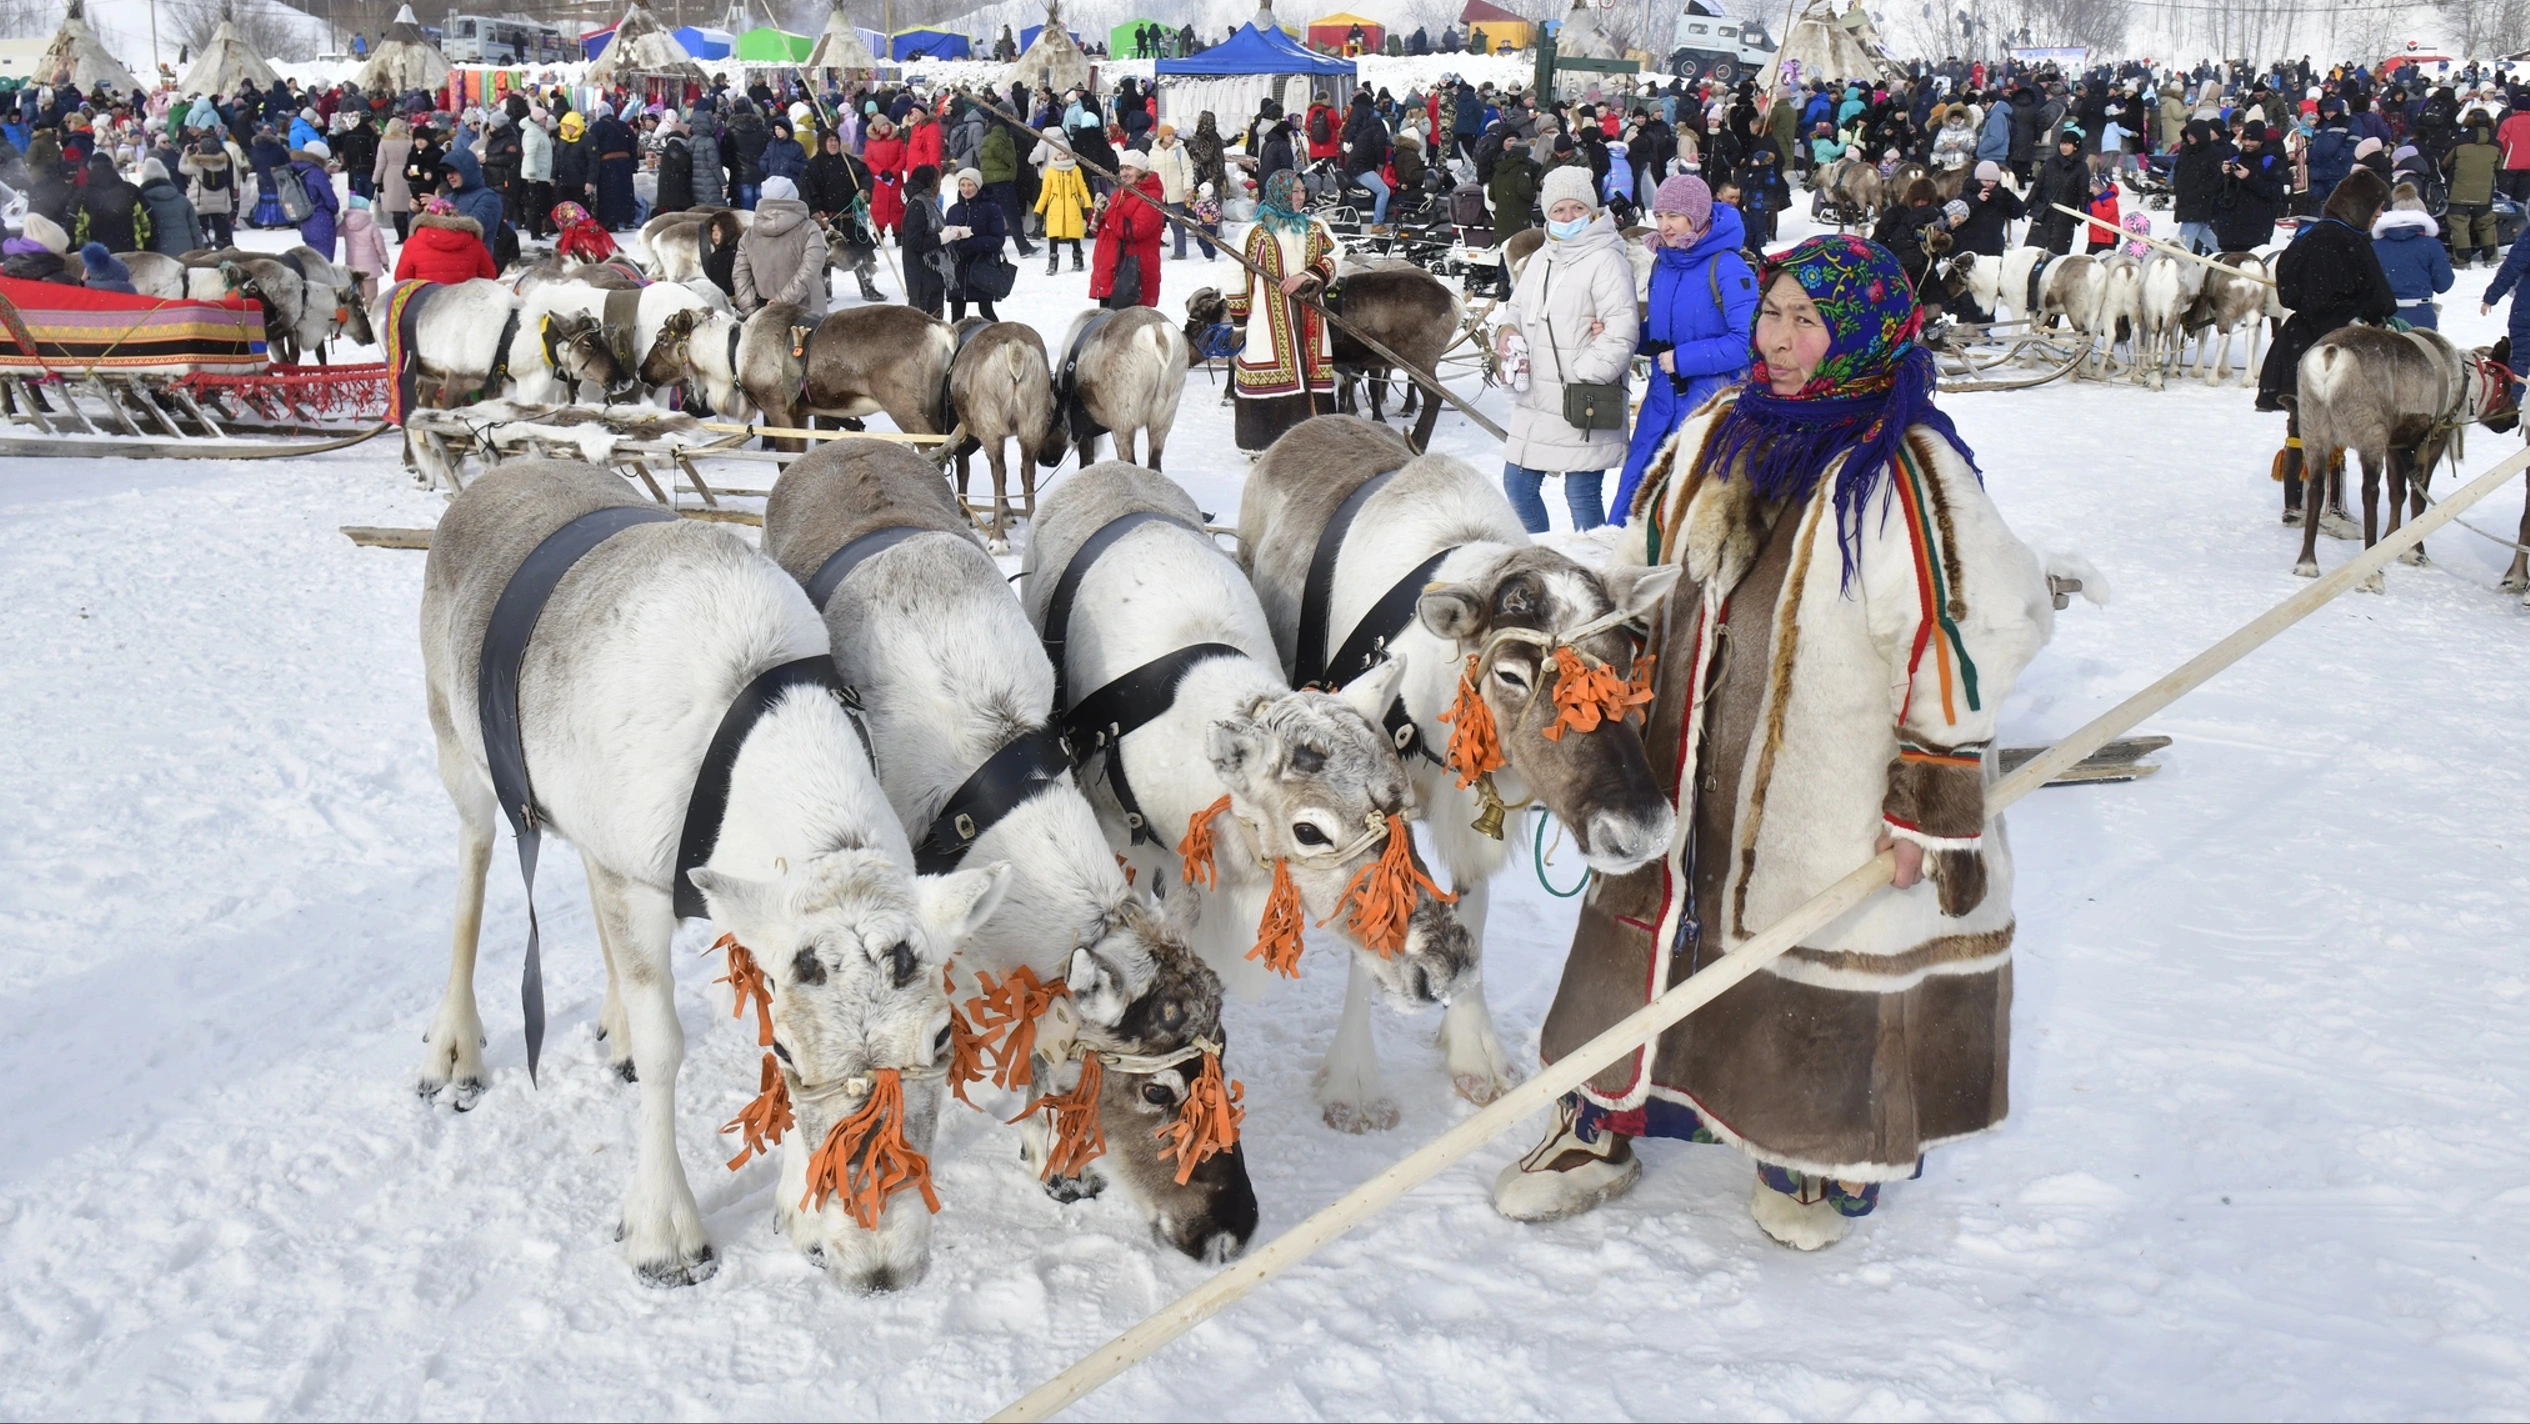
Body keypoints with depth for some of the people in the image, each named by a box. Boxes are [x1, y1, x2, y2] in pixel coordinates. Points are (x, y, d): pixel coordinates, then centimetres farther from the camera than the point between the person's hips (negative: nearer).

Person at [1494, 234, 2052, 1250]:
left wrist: (1929, 804, -18)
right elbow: (1644, 579, 16)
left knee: (1828, 974, 9)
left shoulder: (1908, 476, -18)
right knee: (1645, 933, 15)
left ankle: (1827, 1159, 34)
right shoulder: (1714, 438, 4)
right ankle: (1603, 1125, 34)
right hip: (1683, 783, 6)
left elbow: (1972, 638, -19)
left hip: (1831, 808, -6)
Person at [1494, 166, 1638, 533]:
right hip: (1534, 402, 8)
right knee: (1517, 485, 15)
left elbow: (1622, 333, -17)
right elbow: (1518, 307, 25)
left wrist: (1580, 373, -18)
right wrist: (1508, 330, 2)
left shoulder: (1606, 261, -10)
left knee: (1581, 496, -4)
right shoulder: (1540, 260, 14)